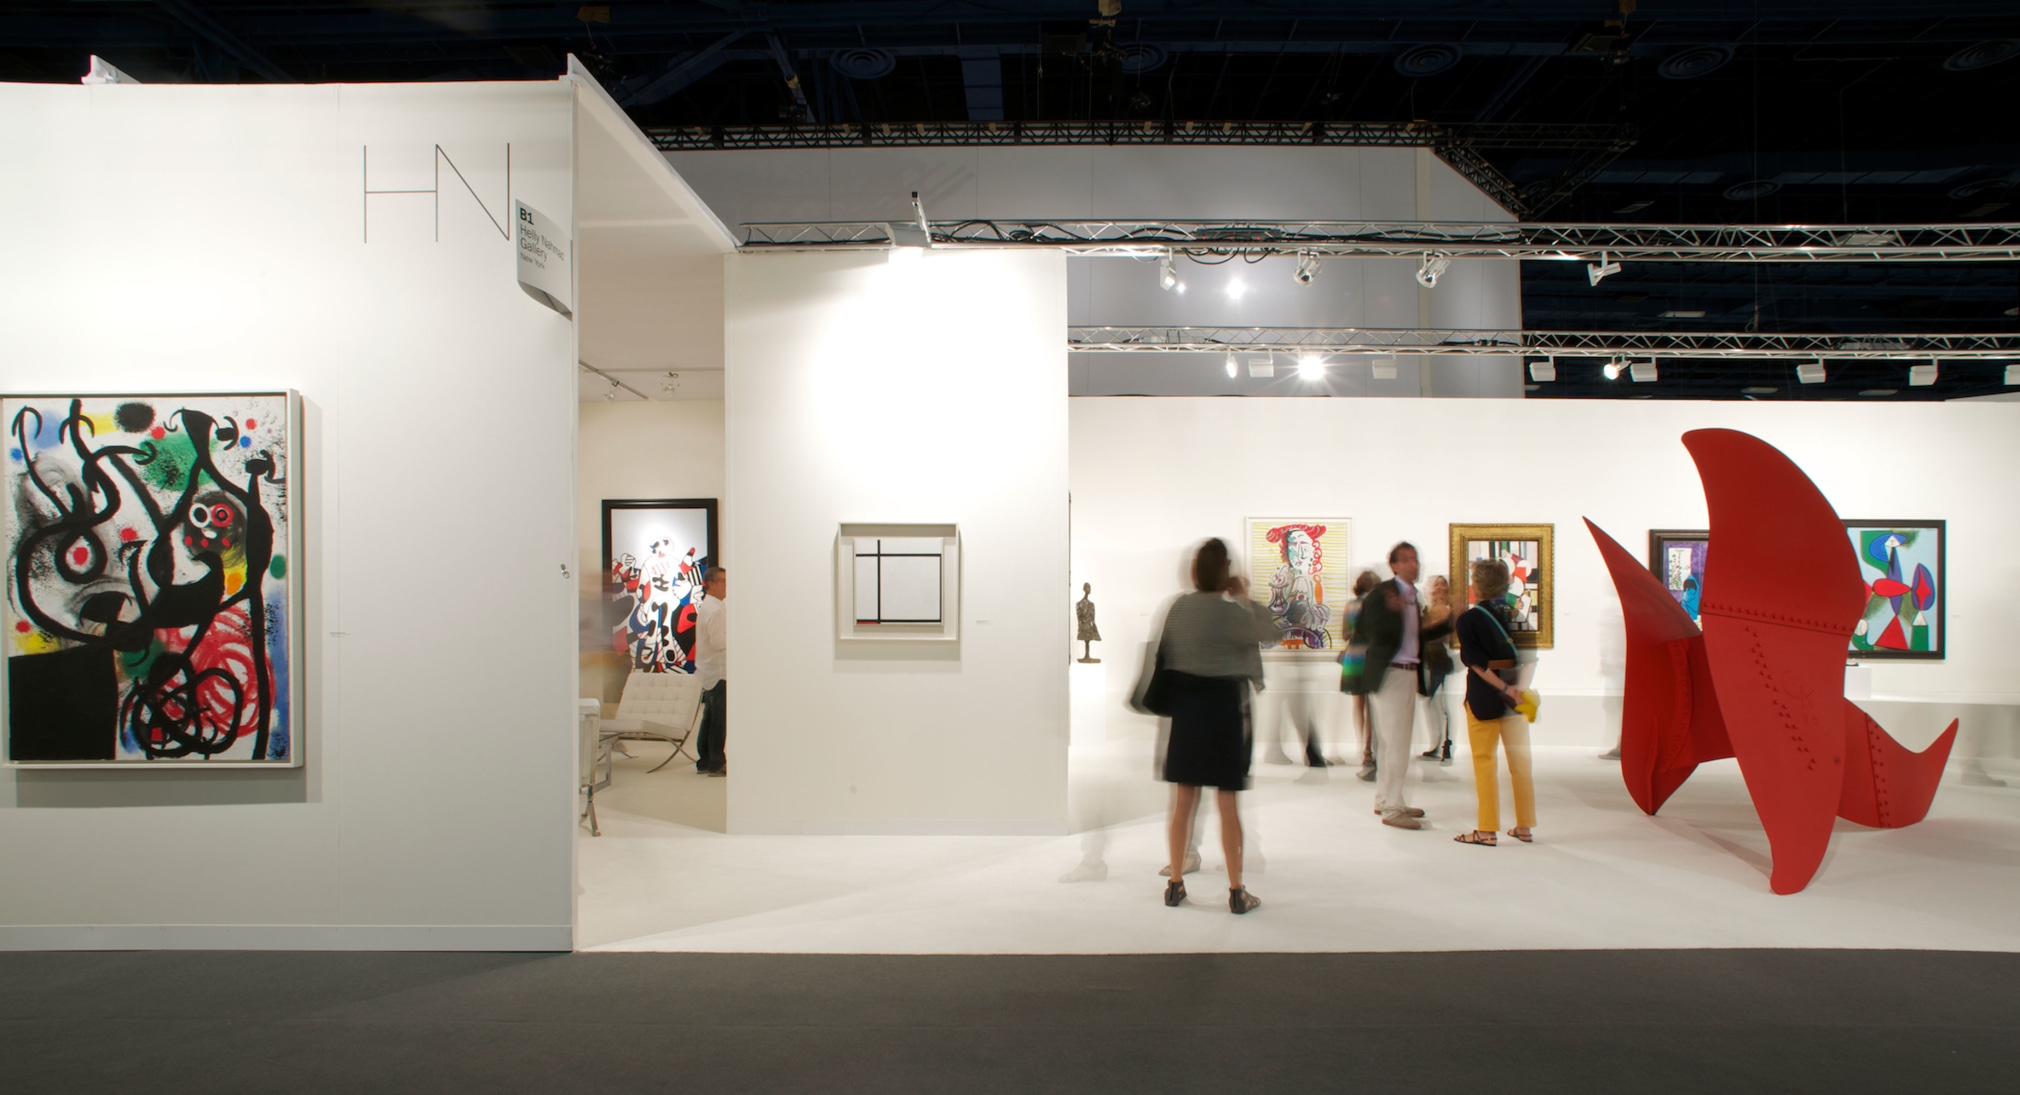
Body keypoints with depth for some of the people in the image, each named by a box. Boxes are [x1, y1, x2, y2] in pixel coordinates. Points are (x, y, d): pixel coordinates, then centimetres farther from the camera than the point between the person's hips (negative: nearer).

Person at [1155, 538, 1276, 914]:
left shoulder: (1178, 607, 0)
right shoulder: (1231, 612, -14)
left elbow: (1162, 652, 8)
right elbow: (1270, 633, -1)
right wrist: (1245, 598, 7)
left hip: (1184, 704, 5)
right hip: (1222, 705, -4)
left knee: (1183, 799, 12)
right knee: (1227, 802, 3)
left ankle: (1175, 883, 19)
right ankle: (1236, 890, 11)